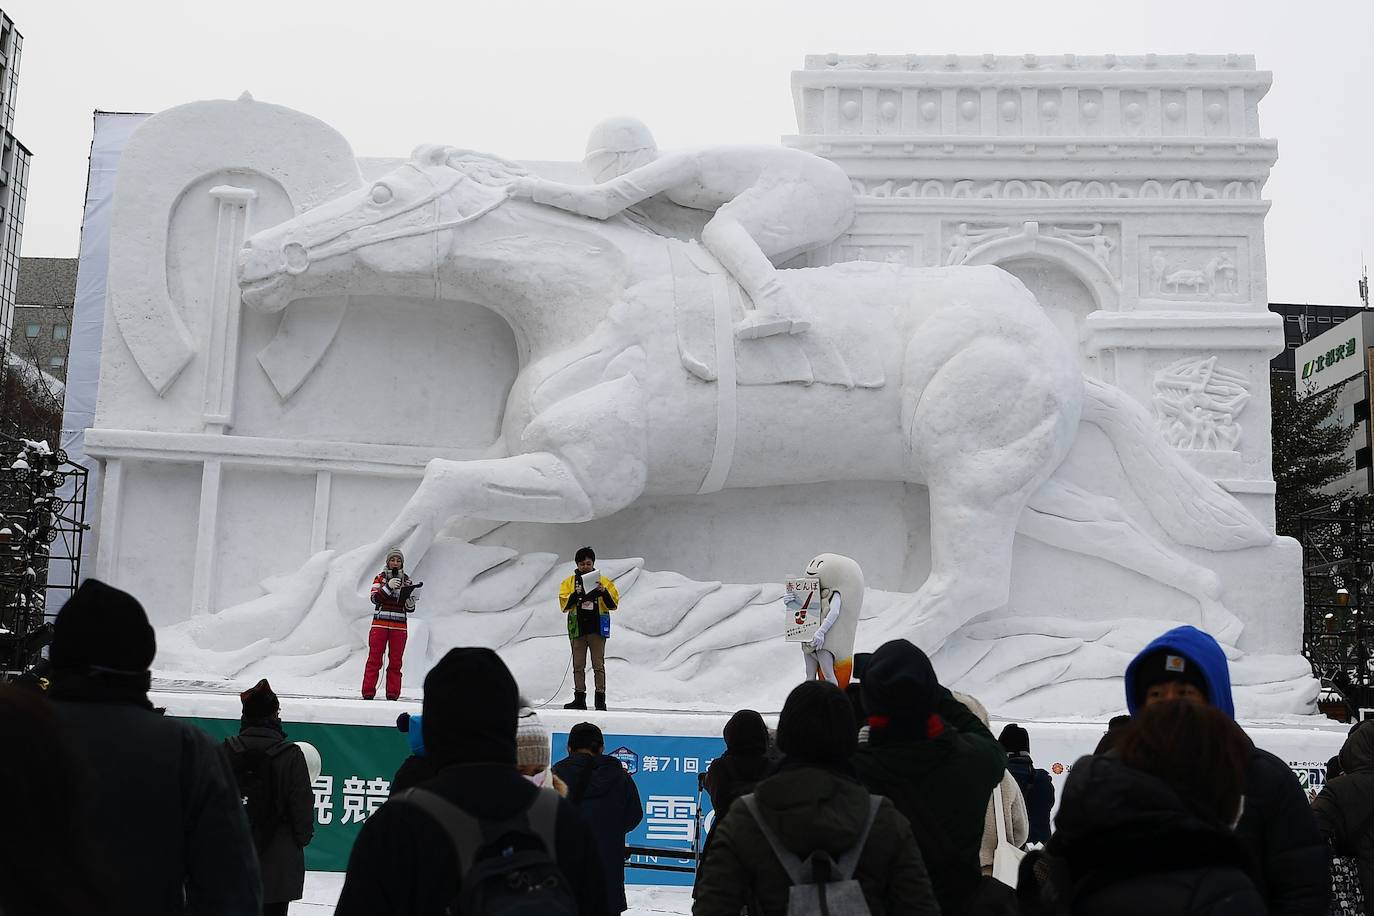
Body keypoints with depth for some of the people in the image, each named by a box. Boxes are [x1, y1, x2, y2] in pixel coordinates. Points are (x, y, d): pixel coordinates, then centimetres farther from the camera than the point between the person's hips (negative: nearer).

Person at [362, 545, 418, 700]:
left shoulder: (407, 581, 9)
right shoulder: (380, 577, 6)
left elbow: (409, 609, 8)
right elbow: (375, 598, -9)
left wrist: (411, 598, -13)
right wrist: (388, 587, -20)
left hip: (399, 626, 1)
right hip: (380, 624, -1)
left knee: (395, 661, 2)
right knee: (374, 659, -3)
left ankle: (393, 694, 5)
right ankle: (368, 692, -1)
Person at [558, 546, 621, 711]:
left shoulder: (604, 581, 7)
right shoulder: (569, 582, 8)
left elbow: (613, 604, 0)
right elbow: (564, 605, -2)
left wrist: (604, 592, -17)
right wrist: (575, 595, -18)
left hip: (597, 628, -1)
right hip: (577, 628, 2)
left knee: (598, 665, -2)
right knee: (578, 665, 4)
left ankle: (600, 699, 0)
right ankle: (579, 699, 9)